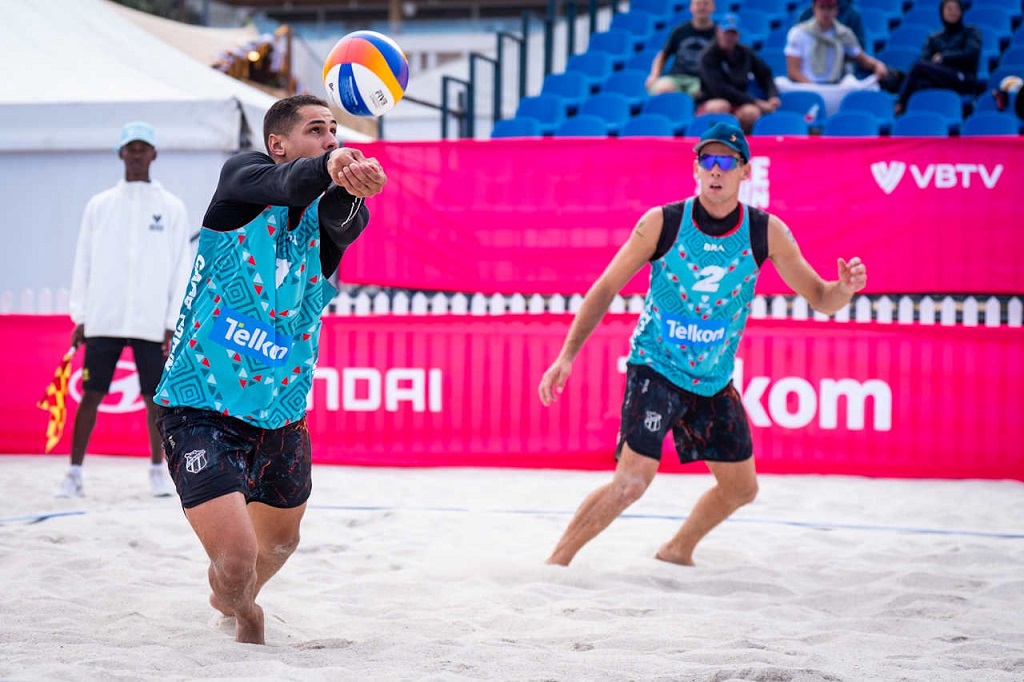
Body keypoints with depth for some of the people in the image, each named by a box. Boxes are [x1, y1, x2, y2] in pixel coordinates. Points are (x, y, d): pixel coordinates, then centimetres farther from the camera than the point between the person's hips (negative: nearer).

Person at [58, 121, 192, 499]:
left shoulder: (172, 208, 5)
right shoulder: (99, 206, 8)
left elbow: (181, 269, 4)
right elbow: (84, 262, 10)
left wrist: (173, 323, -2)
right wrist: (79, 318, 4)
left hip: (152, 322, -1)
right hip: (103, 319, 1)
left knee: (156, 397, 3)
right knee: (91, 394, -1)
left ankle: (158, 470, 16)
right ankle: (74, 472, 3)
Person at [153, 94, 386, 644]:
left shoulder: (329, 213, -3)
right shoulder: (242, 174, -11)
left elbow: (343, 218, -29)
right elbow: (286, 185, -36)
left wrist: (350, 186, -55)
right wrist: (329, 165, -59)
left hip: (280, 418, 5)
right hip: (200, 408, -5)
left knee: (279, 542, 23)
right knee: (236, 554, -17)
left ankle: (234, 596, 59)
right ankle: (244, 615, 20)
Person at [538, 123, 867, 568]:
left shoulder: (767, 233, -7)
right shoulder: (661, 223, -14)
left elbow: (819, 299, -1)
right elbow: (605, 288, -7)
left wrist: (844, 288, -25)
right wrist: (567, 355, -13)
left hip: (714, 380, 5)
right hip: (656, 368, -4)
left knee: (741, 488, 13)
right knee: (632, 481, -20)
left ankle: (676, 552, 38)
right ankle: (555, 562, -7)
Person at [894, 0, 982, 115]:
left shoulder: (971, 32, 17)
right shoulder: (934, 38, 25)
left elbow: (971, 54, -2)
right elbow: (924, 59, 9)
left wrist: (944, 57, -4)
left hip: (963, 81, -3)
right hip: (939, 83, 3)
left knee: (919, 66, -27)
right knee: (922, 84, -36)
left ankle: (901, 105, -33)